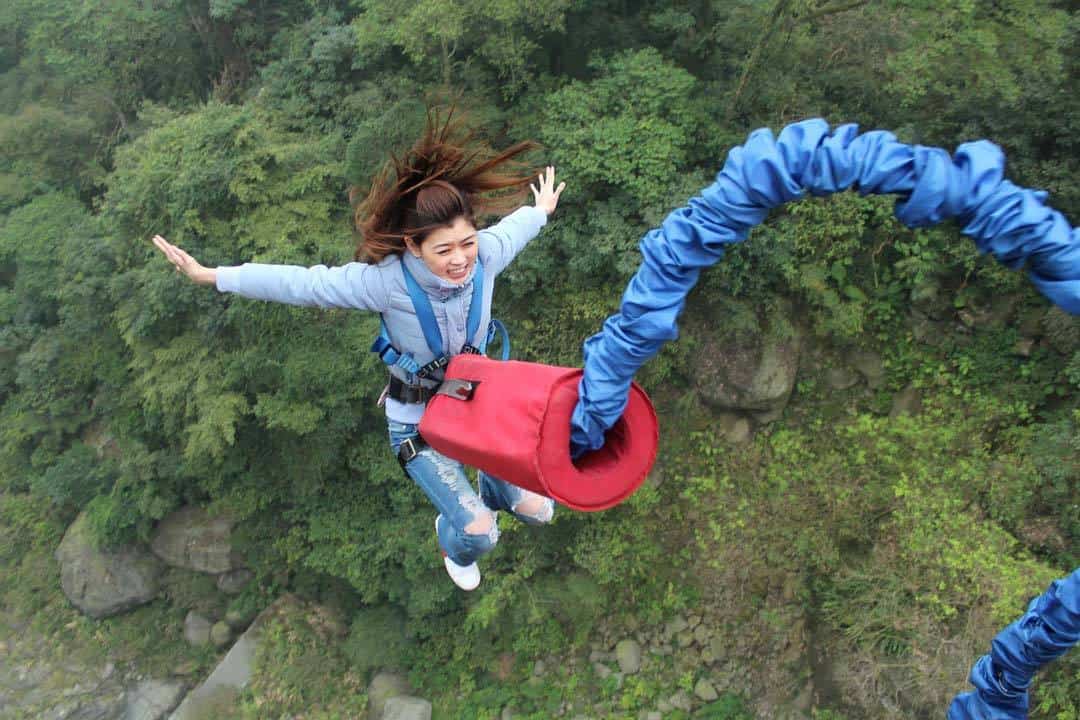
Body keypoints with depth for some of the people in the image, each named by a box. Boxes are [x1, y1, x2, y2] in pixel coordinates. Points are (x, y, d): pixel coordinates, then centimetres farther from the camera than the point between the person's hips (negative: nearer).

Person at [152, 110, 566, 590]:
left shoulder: (486, 255, -20)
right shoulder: (387, 281, -31)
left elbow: (513, 229, 4)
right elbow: (302, 284, -22)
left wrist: (541, 211, 26)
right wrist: (211, 276, -17)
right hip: (417, 419, -4)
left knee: (536, 509, 9)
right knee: (478, 531, -9)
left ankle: (492, 491, 48)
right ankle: (455, 547, 33)